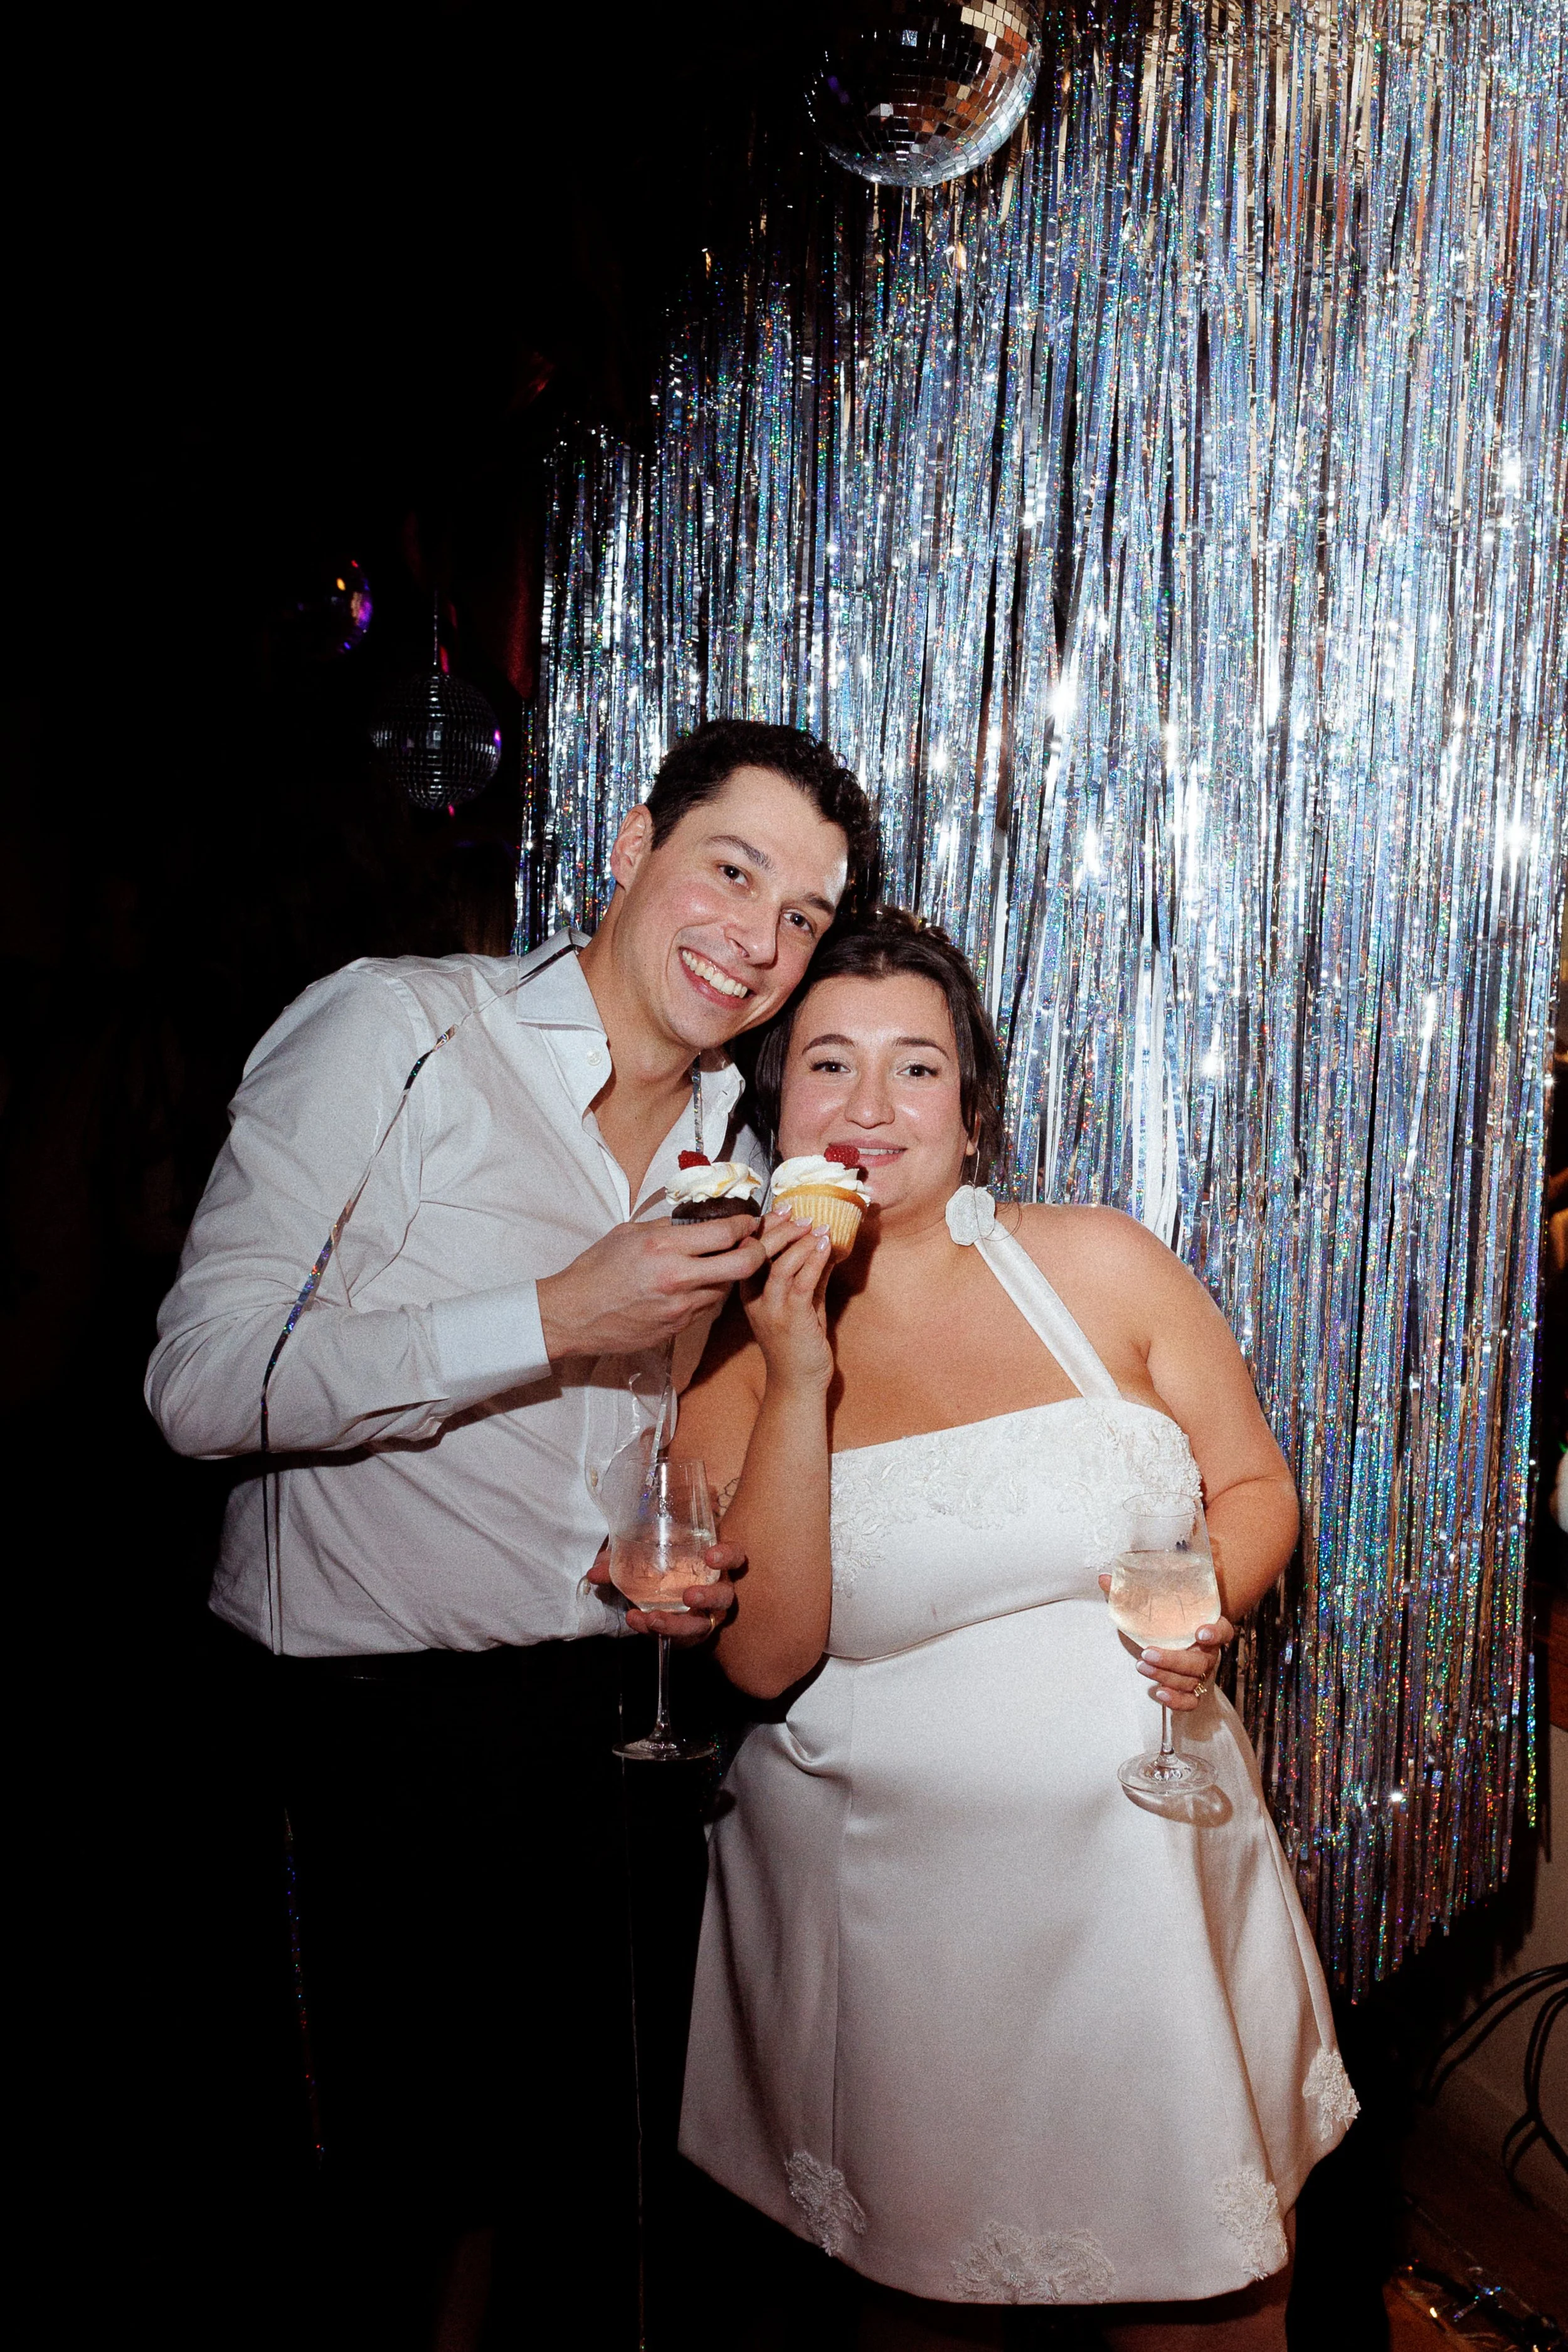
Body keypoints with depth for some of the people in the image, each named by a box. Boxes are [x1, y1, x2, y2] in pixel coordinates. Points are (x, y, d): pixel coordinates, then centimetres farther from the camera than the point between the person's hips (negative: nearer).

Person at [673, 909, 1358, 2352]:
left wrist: (1210, 1601, -15)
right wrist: (799, 1386, -21)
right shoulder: (727, 1347, -5)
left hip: (1144, 1867, 1)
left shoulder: (1101, 1269, -4)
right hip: (888, 1905, -1)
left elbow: (1257, 1487, 6)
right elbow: (765, 1655, -13)